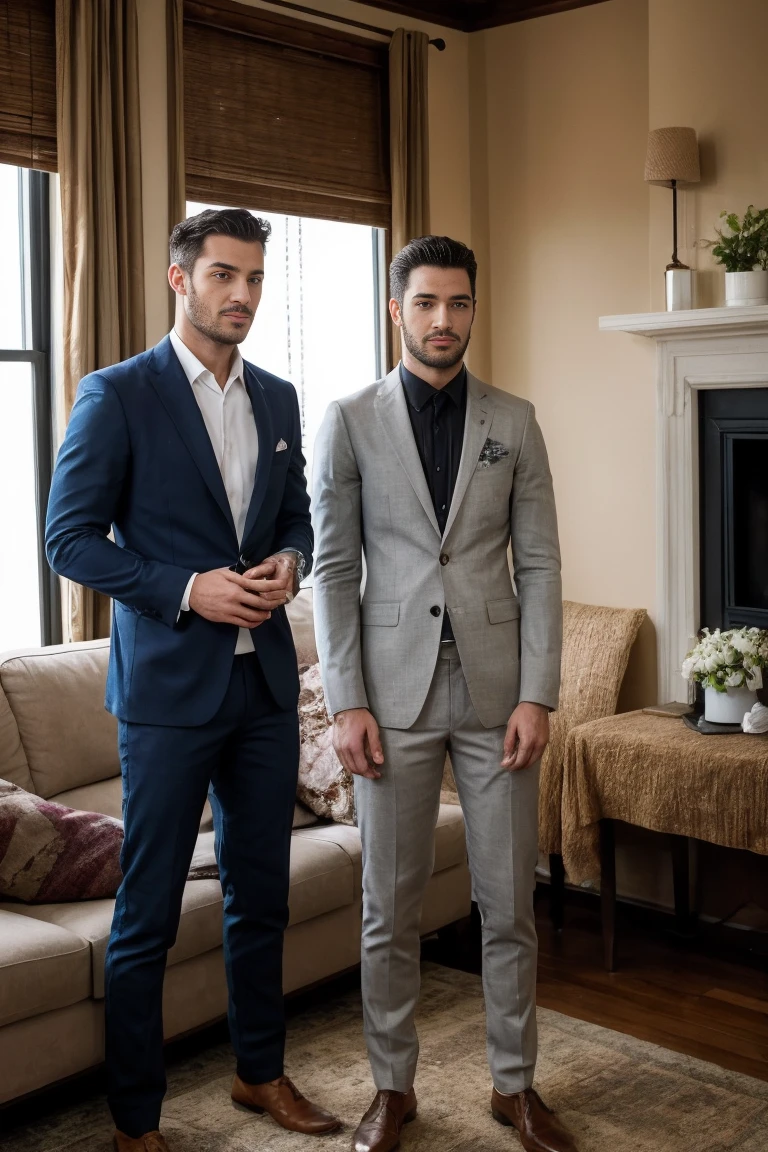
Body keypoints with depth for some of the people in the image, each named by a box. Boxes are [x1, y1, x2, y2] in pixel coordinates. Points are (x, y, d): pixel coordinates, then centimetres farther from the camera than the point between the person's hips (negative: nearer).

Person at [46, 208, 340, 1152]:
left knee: (261, 895, 17)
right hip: (169, 686, -5)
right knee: (147, 917, 4)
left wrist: (288, 563, -4)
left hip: (264, 683, 6)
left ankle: (261, 1072, 35)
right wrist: (189, 590, -18)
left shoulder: (277, 399, 10)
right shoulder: (118, 395, -7)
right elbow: (71, 541, -9)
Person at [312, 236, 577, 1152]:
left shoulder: (513, 422, 6)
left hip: (496, 688, 1)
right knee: (389, 908, 8)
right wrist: (346, 703, -7)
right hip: (395, 690, -1)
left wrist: (536, 695, -5)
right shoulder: (351, 420, 2)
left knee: (509, 903, 9)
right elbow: (333, 568, -1)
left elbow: (539, 564, 3)